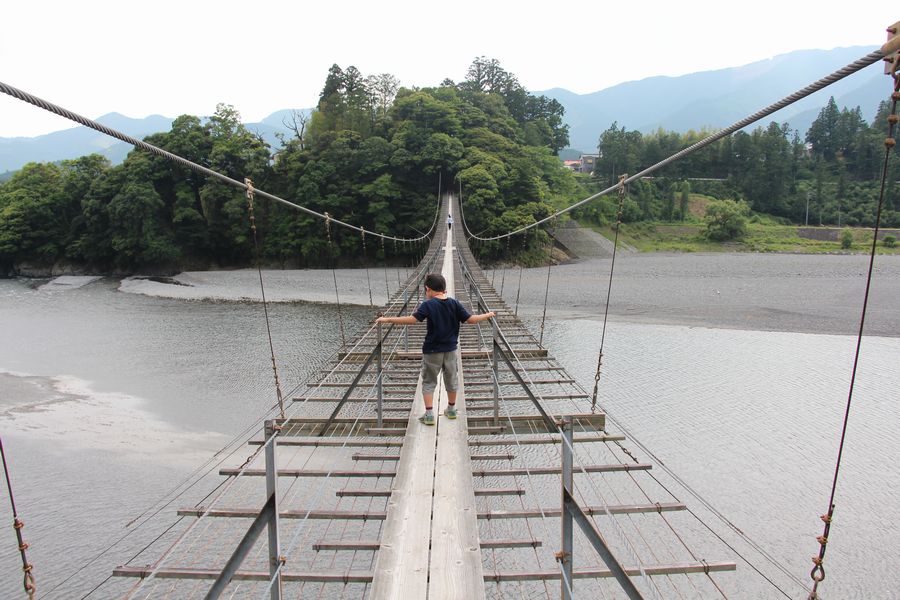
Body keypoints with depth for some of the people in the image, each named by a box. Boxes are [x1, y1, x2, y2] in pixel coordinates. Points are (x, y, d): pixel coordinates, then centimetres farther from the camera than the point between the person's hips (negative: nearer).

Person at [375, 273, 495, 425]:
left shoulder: (428, 305, -15)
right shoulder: (454, 303, -3)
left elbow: (412, 319, -26)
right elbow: (470, 319, -3)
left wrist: (387, 319, -24)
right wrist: (487, 315, 13)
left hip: (432, 351, -4)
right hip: (450, 349, 4)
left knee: (428, 382, 8)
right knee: (451, 379, 19)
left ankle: (429, 414, 3)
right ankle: (451, 409, 32)